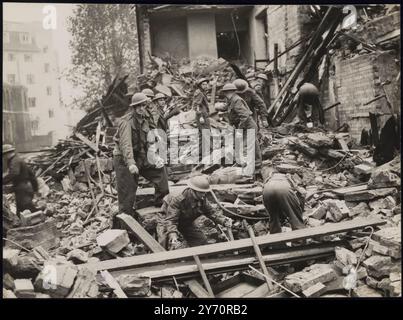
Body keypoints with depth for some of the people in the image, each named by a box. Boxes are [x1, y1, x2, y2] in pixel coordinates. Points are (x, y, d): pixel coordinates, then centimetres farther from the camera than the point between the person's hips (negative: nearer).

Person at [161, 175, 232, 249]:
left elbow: (211, 213, -9)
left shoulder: (203, 200, -18)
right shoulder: (178, 200, -38)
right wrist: (173, 235, -61)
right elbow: (170, 220, -43)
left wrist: (224, 220, -29)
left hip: (187, 224, 6)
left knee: (202, 241, 4)